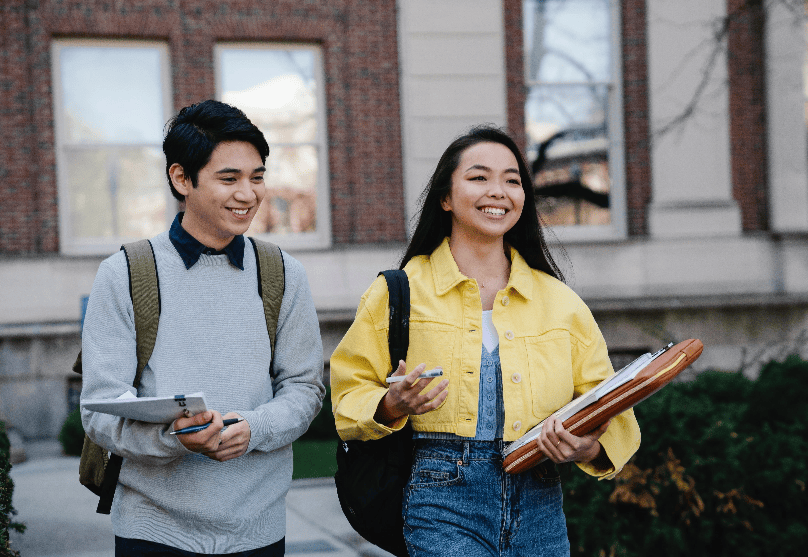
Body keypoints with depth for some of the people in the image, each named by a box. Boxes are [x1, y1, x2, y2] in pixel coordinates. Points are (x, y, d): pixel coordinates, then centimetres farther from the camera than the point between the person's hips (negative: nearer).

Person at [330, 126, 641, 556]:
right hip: (444, 507, -3)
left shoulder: (560, 302, 10)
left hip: (540, 510, 3)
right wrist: (391, 406, -16)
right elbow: (350, 397, 5)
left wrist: (591, 448, -12)